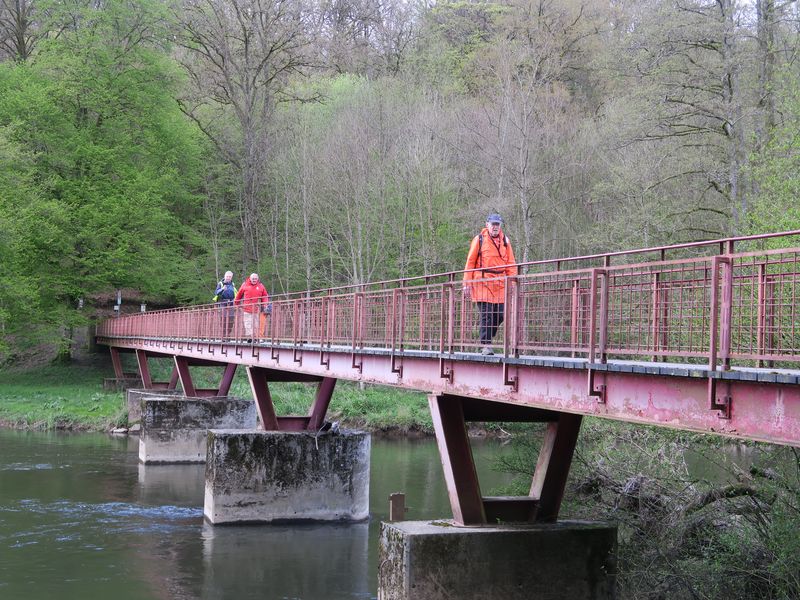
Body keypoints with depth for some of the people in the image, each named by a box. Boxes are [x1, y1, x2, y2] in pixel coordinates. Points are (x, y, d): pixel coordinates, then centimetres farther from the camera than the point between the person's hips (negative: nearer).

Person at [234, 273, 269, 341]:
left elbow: (265, 296, 10)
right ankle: (249, 337, -11)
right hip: (246, 309, -1)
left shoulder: (261, 286, 7)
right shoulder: (245, 285, 4)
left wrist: (265, 304, -4)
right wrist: (236, 304, 18)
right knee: (248, 323, -8)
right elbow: (239, 294, 14)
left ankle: (254, 337, 9)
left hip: (256, 309, 1)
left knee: (256, 324, 4)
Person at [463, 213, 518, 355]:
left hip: (500, 284, 4)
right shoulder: (479, 239, 1)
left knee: (499, 315, 2)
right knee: (486, 315, -7)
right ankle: (486, 346, -3)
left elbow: (511, 263, 12)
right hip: (482, 283, -4)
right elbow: (470, 262, 2)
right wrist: (467, 284, -3)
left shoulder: (505, 241, 11)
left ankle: (486, 341, 21)